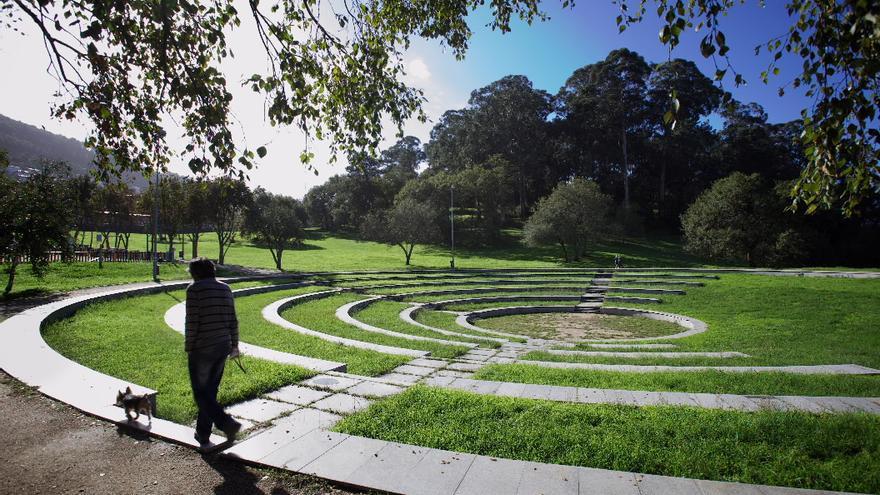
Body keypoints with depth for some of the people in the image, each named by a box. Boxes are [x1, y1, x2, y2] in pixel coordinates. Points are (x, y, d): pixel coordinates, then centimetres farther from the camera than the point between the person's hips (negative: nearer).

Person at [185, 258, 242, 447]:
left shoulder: (194, 289, -10)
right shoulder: (225, 288, 7)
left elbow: (192, 322, -14)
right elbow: (232, 320, 7)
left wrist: (188, 347, -3)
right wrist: (234, 344, 14)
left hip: (202, 349, -6)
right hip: (222, 347, 6)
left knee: (201, 393, 7)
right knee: (211, 391, 18)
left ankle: (228, 424, -6)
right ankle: (203, 434, 27)